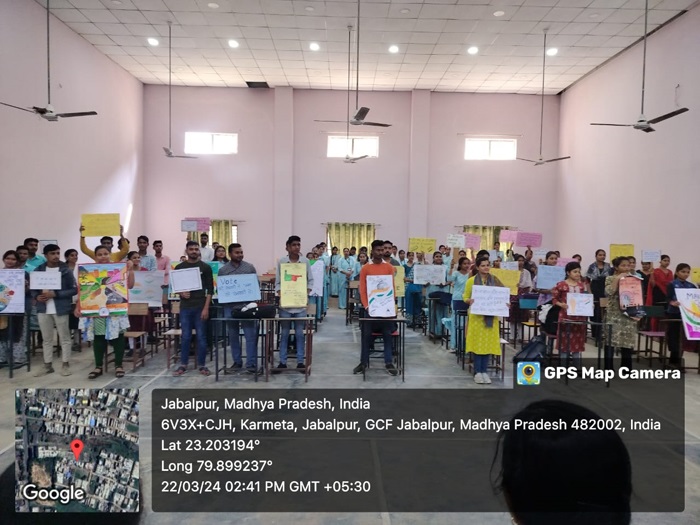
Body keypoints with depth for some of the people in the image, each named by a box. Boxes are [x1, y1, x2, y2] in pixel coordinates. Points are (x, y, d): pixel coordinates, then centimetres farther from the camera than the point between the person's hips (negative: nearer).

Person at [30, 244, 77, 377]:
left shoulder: (66, 270, -3)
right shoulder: (38, 270, 7)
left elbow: (74, 289, -6)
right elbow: (33, 288, 13)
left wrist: (55, 294, -16)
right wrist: (37, 296, -9)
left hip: (60, 309, -3)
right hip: (43, 309, 4)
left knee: (64, 337, 4)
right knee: (46, 338, 11)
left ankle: (65, 364, 12)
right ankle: (48, 365, 21)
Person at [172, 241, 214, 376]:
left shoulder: (205, 267, 2)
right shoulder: (179, 267, 8)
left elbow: (210, 290, -1)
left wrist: (206, 308, -8)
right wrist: (181, 293, -9)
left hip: (200, 307, -2)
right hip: (185, 307, 2)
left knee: (201, 337, 2)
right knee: (186, 337, 6)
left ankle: (202, 365, 11)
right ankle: (183, 365, 15)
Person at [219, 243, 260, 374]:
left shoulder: (250, 267, 4)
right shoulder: (223, 270, 7)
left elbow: (257, 285, 5)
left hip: (247, 305, -1)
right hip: (230, 307, 2)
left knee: (251, 336, -4)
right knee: (233, 336, 9)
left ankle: (251, 364, 2)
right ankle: (237, 362, 21)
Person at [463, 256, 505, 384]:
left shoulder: (495, 281, 7)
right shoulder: (471, 281, -1)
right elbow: (465, 297, 2)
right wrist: (470, 301, -20)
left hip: (491, 316, 3)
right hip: (477, 316, -3)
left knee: (488, 342, 4)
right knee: (477, 342, 0)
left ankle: (485, 371, 14)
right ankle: (477, 371, 8)